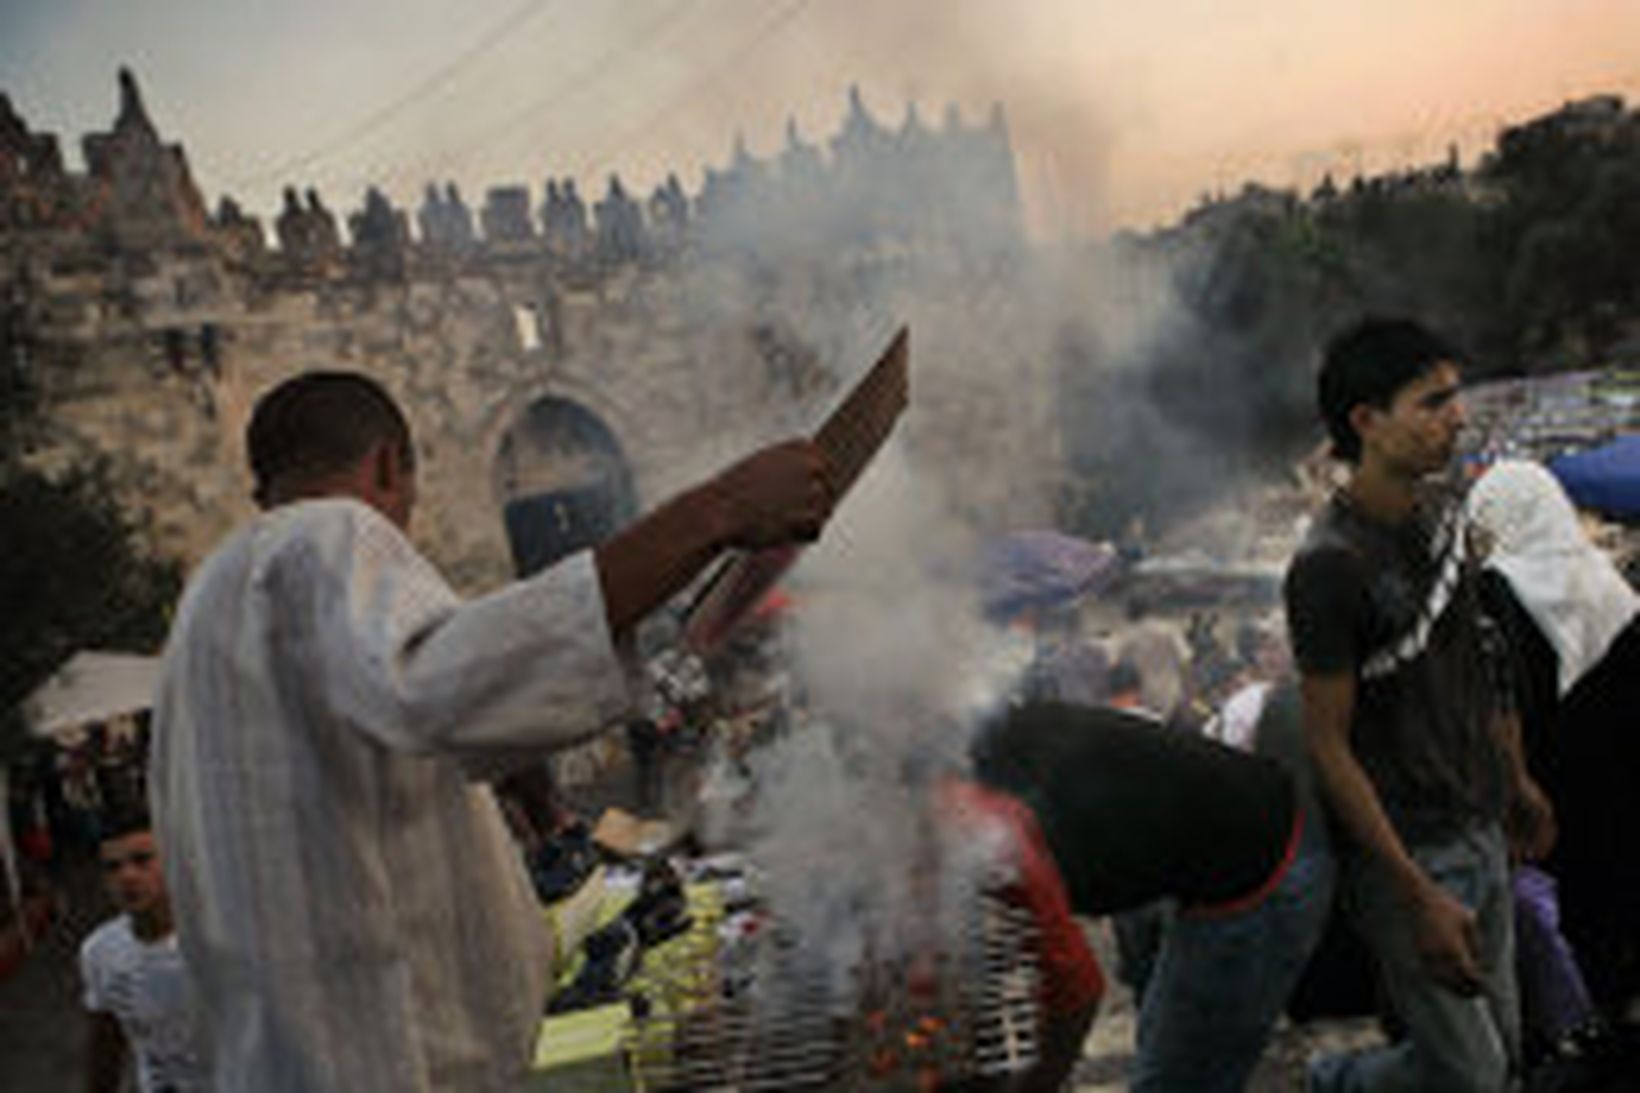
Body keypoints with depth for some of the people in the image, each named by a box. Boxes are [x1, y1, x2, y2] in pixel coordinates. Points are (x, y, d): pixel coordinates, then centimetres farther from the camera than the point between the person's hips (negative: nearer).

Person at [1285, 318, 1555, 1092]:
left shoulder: (1440, 508, 3)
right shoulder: (1329, 565, -23)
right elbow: (1329, 745, -21)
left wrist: (1517, 780, 20)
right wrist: (1419, 896, -21)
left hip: (1478, 827, 8)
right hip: (1406, 851, -8)